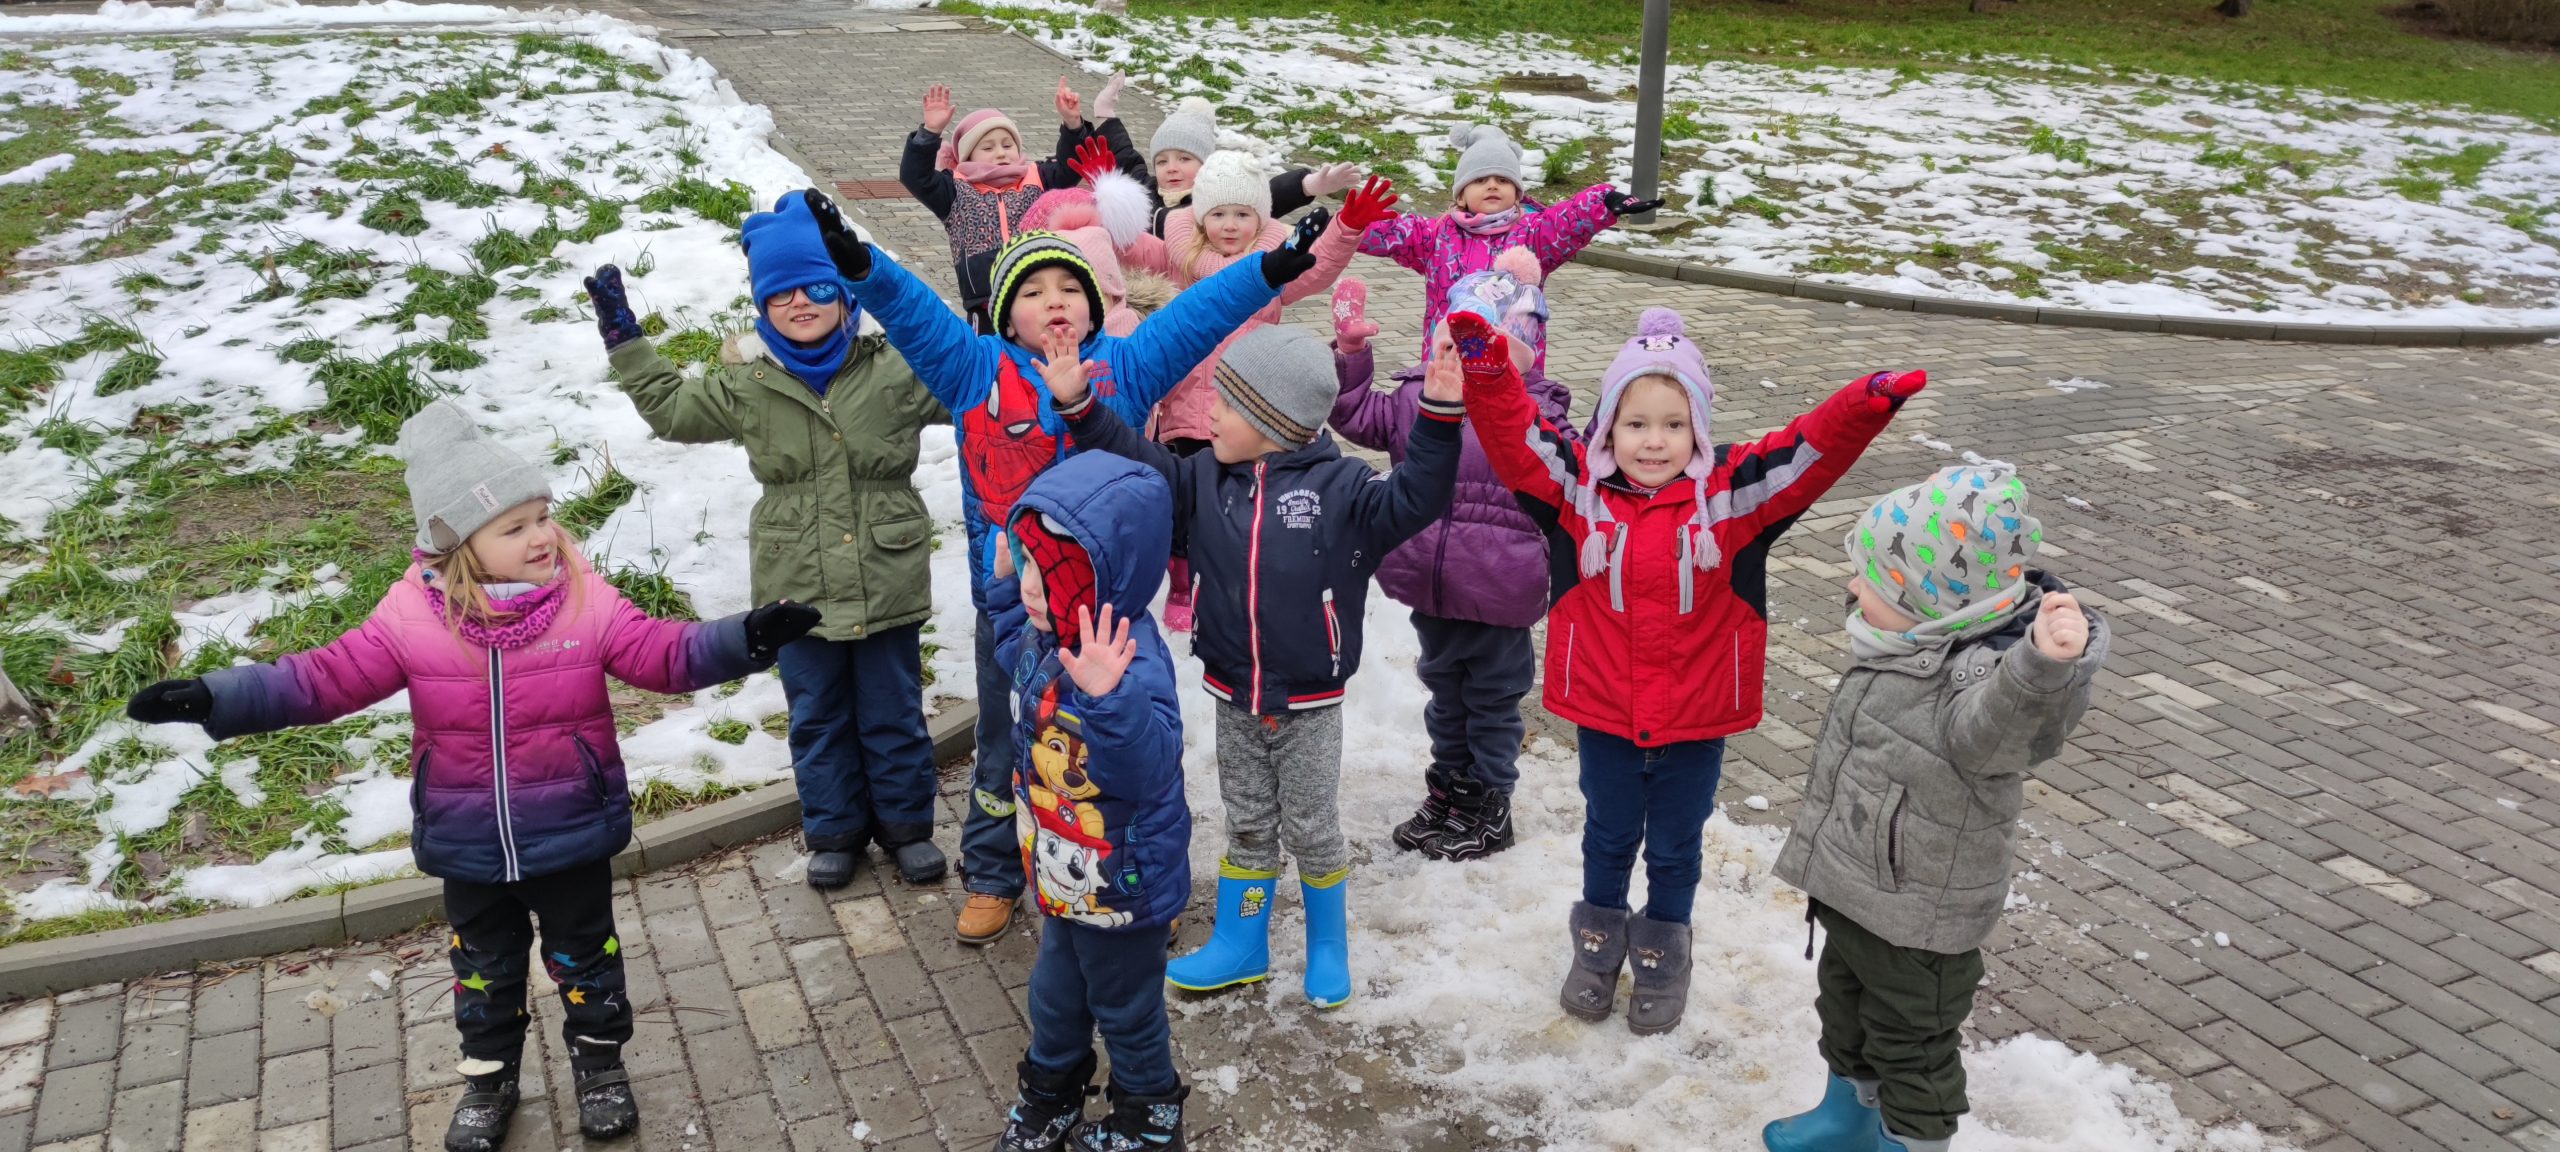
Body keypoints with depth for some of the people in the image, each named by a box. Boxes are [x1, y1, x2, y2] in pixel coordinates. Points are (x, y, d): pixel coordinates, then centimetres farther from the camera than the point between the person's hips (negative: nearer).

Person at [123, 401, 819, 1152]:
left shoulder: (585, 600, -14)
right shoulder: (413, 616, -13)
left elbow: (667, 655, -12)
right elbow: (328, 678, -9)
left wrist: (747, 640, -27)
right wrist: (216, 699, -18)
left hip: (572, 835, -1)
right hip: (468, 846, 1)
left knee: (584, 956, 17)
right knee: (484, 966, 21)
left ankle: (599, 1060, 40)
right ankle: (488, 1077, 42)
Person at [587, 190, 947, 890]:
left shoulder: (894, 370, -6)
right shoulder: (747, 385, 1)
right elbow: (670, 407, 17)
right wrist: (623, 337, 13)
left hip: (888, 582, -2)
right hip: (798, 588, 2)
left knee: (893, 714, 12)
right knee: (818, 717, 15)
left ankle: (906, 824, 31)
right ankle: (835, 830, 34)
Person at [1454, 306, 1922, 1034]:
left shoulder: (1734, 491, -10)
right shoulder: (1578, 487, -9)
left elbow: (1812, 452, -20)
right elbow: (1515, 437, -18)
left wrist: (1865, 405, -37)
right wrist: (1488, 370, -33)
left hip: (1697, 717, 0)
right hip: (1603, 713, 1)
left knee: (1675, 845, 19)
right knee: (1608, 836, 23)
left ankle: (1663, 951, 42)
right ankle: (1600, 935, 46)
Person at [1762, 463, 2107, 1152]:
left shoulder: (1982, 678, -33)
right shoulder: (1905, 647, -5)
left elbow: (2006, 723, -57)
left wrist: (2048, 665, -75)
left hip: (1918, 924, -9)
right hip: (1848, 891, 9)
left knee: (1911, 1044, 14)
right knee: (1844, 1009, 29)